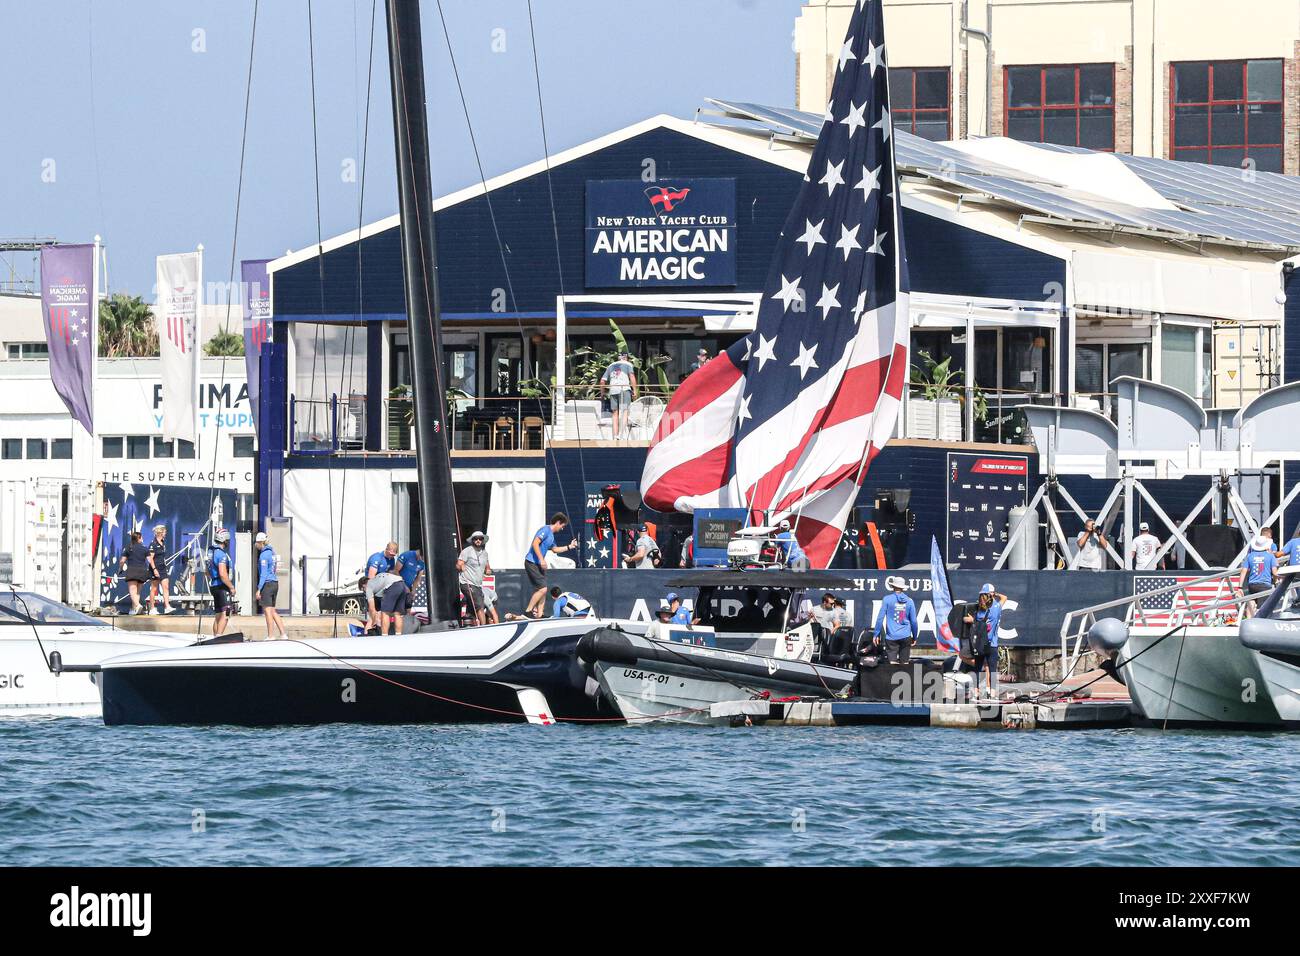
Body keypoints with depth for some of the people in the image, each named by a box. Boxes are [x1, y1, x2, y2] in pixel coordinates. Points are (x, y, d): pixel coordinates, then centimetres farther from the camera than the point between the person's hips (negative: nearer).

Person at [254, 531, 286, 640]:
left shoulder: (263, 555, -14)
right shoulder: (271, 551, 12)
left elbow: (263, 574, -18)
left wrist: (259, 589, -18)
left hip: (267, 584, -9)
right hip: (275, 583, 9)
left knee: (268, 611, -3)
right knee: (273, 611, 13)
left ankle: (271, 636, -1)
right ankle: (283, 634, 10)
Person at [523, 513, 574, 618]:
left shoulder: (551, 535, 19)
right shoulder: (545, 530, -11)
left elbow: (555, 549, 36)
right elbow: (535, 543, -22)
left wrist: (569, 547, 32)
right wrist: (542, 560, -25)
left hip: (538, 565, 10)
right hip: (532, 563, -10)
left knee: (542, 590, 9)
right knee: (542, 588, -15)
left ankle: (539, 614, 12)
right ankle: (527, 612, -10)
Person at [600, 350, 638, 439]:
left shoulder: (610, 366, 23)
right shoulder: (627, 364, 11)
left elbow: (602, 381, 19)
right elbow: (632, 376, -4)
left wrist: (603, 393, 29)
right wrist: (634, 390, -5)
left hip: (612, 391, 4)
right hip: (624, 389, -4)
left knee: (615, 413, 7)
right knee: (624, 412, -9)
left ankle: (615, 435, 1)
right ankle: (621, 434, -25)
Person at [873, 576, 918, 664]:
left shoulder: (887, 599, -4)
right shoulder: (909, 601, 3)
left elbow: (880, 618, -4)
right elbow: (913, 621, 8)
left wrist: (876, 634, 4)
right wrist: (914, 637, 20)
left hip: (892, 637, -3)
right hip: (905, 637, 3)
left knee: (893, 662, -9)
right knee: (904, 663, 8)